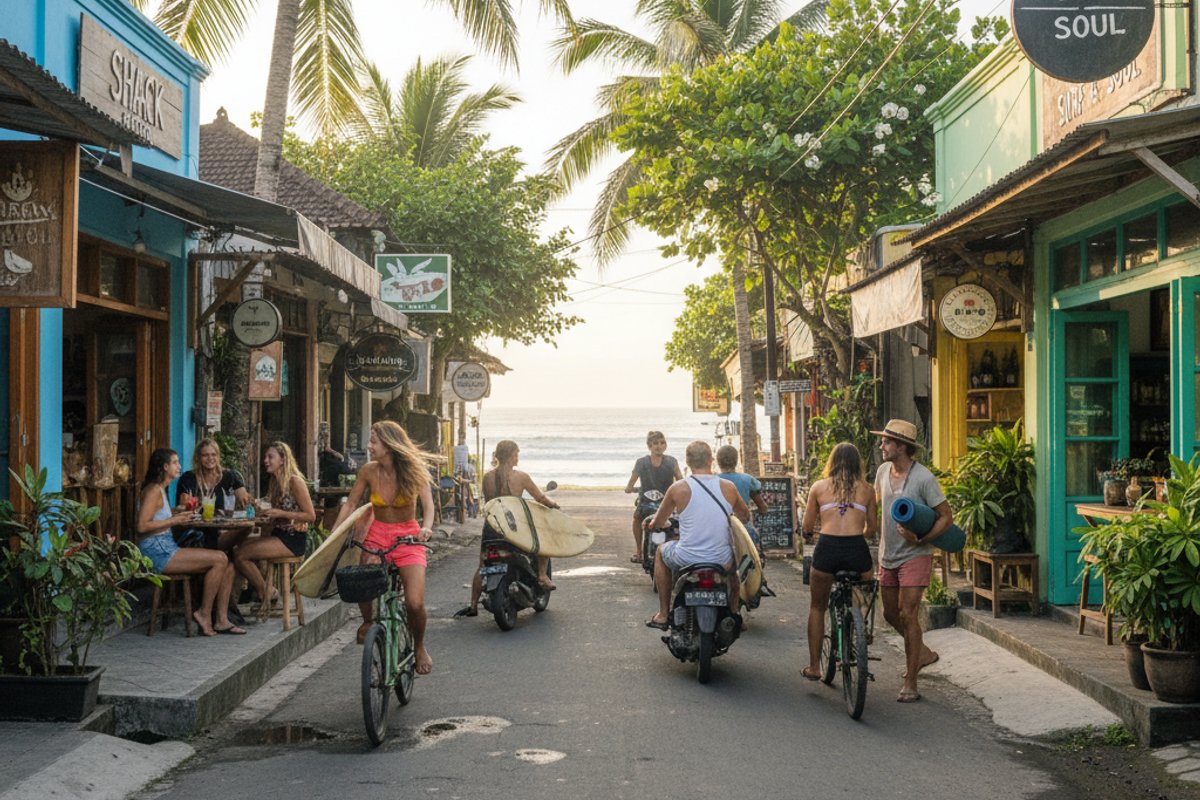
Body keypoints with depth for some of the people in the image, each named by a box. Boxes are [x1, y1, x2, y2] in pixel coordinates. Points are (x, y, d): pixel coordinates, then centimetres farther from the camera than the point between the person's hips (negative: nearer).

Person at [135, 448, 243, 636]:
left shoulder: (160, 490, 20)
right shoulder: (153, 490, -11)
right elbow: (142, 526, -21)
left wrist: (177, 514, 13)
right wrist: (174, 520, -17)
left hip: (167, 548, 10)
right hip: (156, 552, -10)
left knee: (227, 567, -1)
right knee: (220, 559, -20)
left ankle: (222, 621, -4)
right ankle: (204, 613, -9)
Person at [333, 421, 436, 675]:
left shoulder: (413, 469, -11)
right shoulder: (368, 471, -5)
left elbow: (428, 505, -19)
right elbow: (350, 504, 4)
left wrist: (426, 527, -40)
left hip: (407, 536, -2)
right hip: (377, 534, 2)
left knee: (415, 603, -15)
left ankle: (419, 647, 14)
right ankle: (368, 621, 13)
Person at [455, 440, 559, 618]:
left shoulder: (487, 477, 0)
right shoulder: (520, 477, -9)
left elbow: (487, 501, 12)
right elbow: (541, 499, -1)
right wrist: (553, 504, 19)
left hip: (491, 527, 3)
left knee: (482, 568, 16)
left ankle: (473, 605, 13)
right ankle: (542, 575, 10)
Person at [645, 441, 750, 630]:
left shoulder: (678, 488, -7)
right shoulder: (728, 487, -2)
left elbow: (657, 523, 7)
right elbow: (745, 516, 17)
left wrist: (654, 522, 32)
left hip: (687, 559, -2)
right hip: (722, 560, 2)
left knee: (661, 551, 32)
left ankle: (663, 615, 31)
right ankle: (734, 612, 40)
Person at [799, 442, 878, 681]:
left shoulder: (819, 487, 9)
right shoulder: (867, 489, 10)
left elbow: (807, 527, 9)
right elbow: (873, 528, 15)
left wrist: (807, 533, 33)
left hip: (827, 548, 0)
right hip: (857, 551, 0)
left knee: (817, 608, 18)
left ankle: (814, 667, 19)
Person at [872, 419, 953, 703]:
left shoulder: (923, 478, -17)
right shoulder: (883, 471, 3)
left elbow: (947, 516, -14)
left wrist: (920, 539, -23)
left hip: (915, 555, -7)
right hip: (888, 556, 7)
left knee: (907, 614, -11)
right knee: (890, 613, 14)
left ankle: (910, 684, -5)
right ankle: (923, 653, 39)